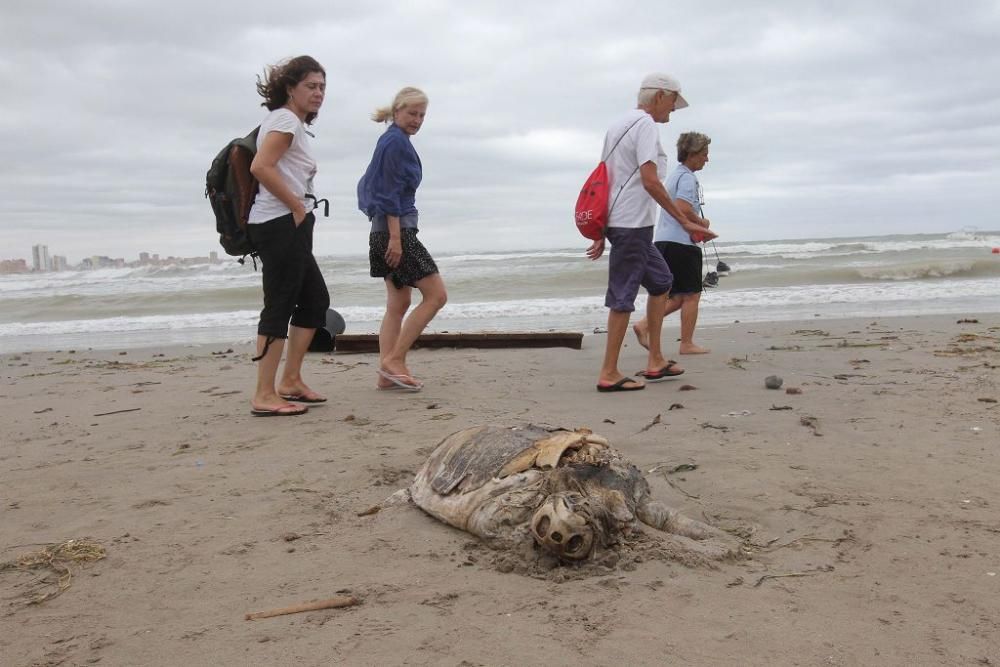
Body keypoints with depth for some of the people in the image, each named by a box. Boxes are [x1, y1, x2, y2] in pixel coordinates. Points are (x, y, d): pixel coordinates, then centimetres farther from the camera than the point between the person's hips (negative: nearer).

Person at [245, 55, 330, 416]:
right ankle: (264, 396, -8)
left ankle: (290, 381, 20)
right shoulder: (285, 120, -8)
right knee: (279, 306, -10)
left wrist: (300, 210, 11)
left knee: (316, 299, 15)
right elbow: (261, 167, -22)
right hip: (280, 224, -11)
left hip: (291, 227, 11)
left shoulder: (294, 124, 23)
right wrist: (298, 207, -16)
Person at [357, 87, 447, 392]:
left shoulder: (393, 140, 19)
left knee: (398, 303, 9)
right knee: (436, 295, -8)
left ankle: (387, 373, 9)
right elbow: (389, 193, -17)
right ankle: (394, 360, -8)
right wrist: (395, 238, -21)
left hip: (391, 230, 10)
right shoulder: (396, 141, -11)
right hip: (396, 228, -10)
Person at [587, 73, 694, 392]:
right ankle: (609, 374, -1)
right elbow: (650, 181, -20)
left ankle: (655, 362, 19)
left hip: (616, 221, 10)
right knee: (623, 296, -6)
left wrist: (602, 233, 21)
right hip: (633, 224, -10)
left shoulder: (618, 125, 19)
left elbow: (605, 181, 20)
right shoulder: (645, 125, -10)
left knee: (661, 281, 18)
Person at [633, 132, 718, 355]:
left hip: (663, 242, 9)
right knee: (691, 295, 0)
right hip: (680, 242, -9)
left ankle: (644, 325, 0)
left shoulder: (675, 175, 21)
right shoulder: (687, 177, -10)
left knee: (678, 297, 12)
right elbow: (683, 209, -24)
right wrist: (702, 223, -7)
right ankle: (687, 344, 4)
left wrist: (698, 228, 16)